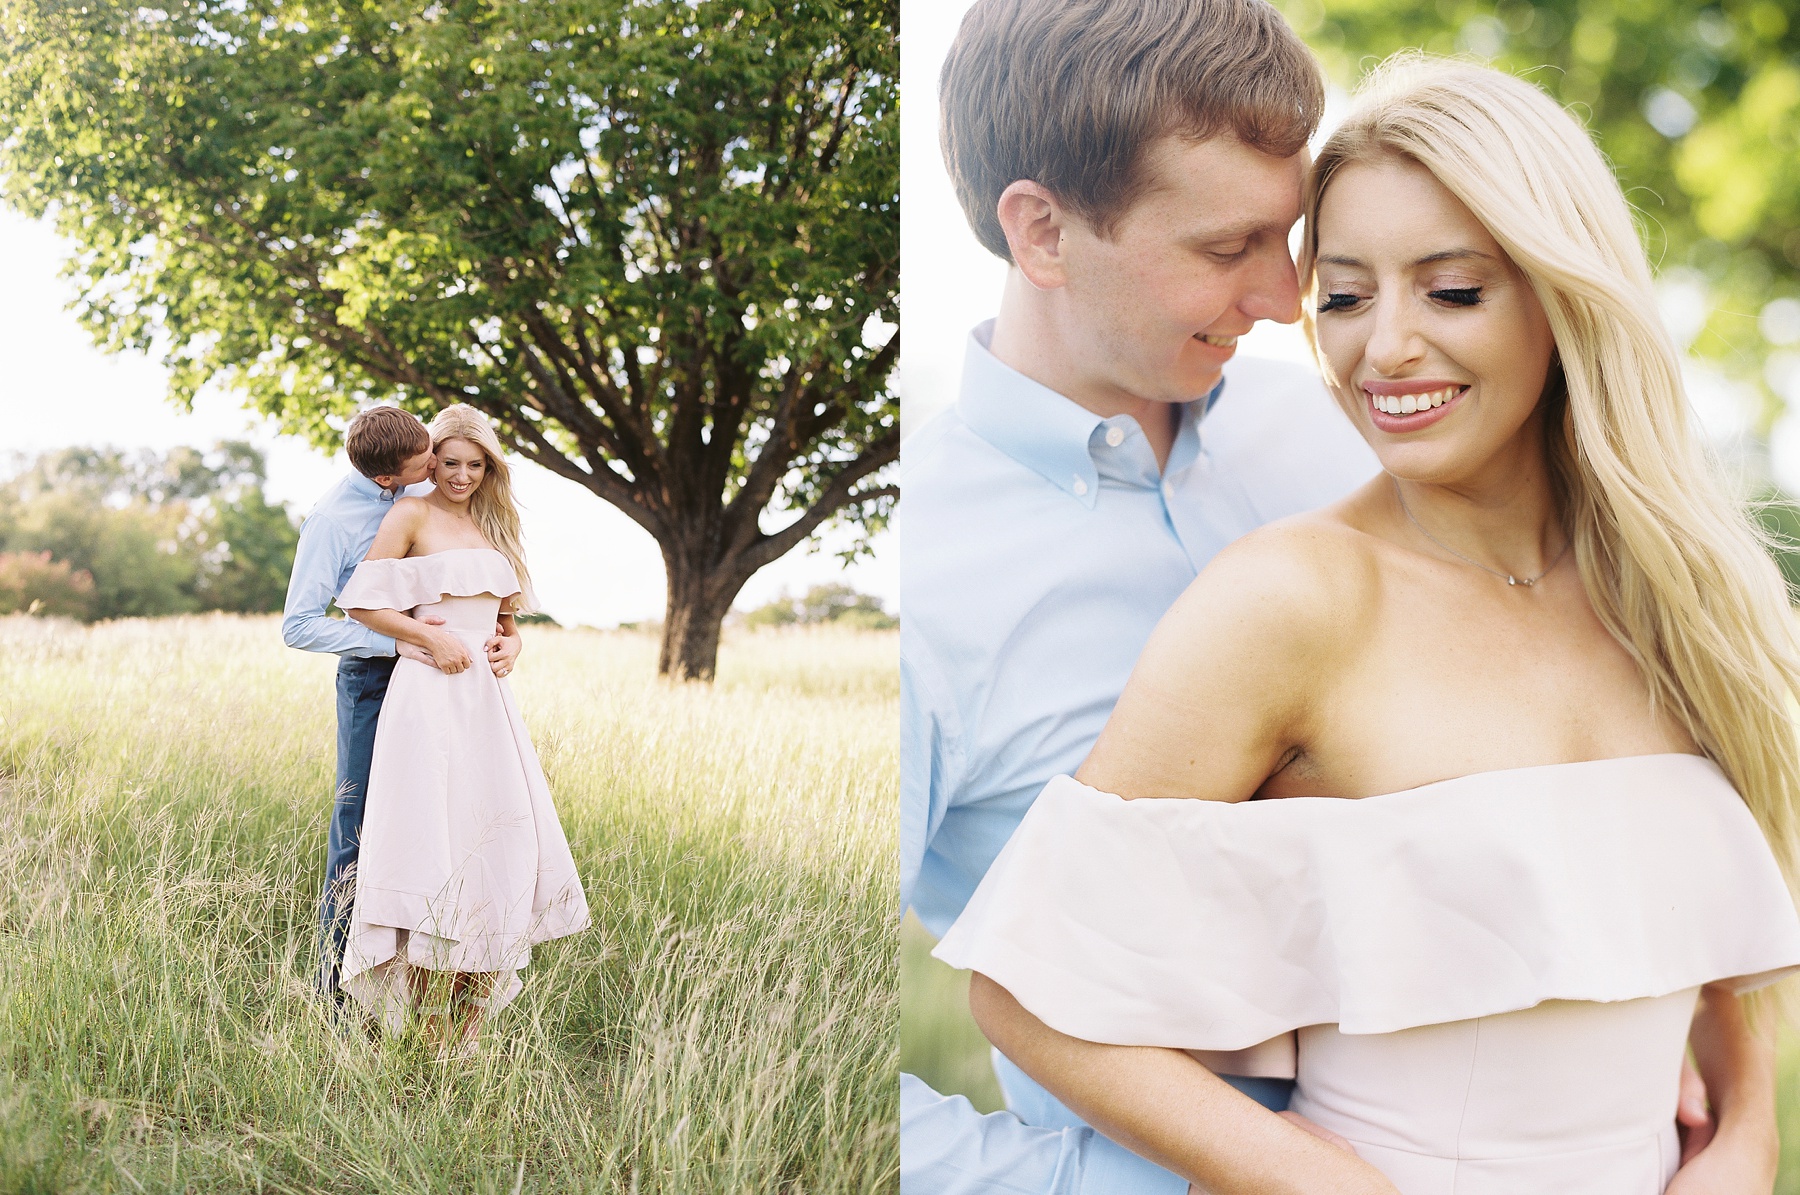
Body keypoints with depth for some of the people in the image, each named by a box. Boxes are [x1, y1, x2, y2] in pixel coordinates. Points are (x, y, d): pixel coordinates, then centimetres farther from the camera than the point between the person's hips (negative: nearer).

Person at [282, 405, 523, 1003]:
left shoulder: (428, 496, 5)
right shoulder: (332, 518, -11)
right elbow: (298, 626, -12)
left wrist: (510, 635, -6)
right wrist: (394, 641, -20)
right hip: (373, 679, -5)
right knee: (360, 832, -2)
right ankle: (338, 990, 8)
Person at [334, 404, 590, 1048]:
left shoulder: (491, 525, 19)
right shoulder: (412, 514, 0)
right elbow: (361, 602, -6)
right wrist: (432, 637, -14)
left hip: (487, 698, 7)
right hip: (429, 694, -7)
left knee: (502, 841, 2)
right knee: (435, 844, -10)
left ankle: (470, 1025, 10)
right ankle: (429, 1033, -4)